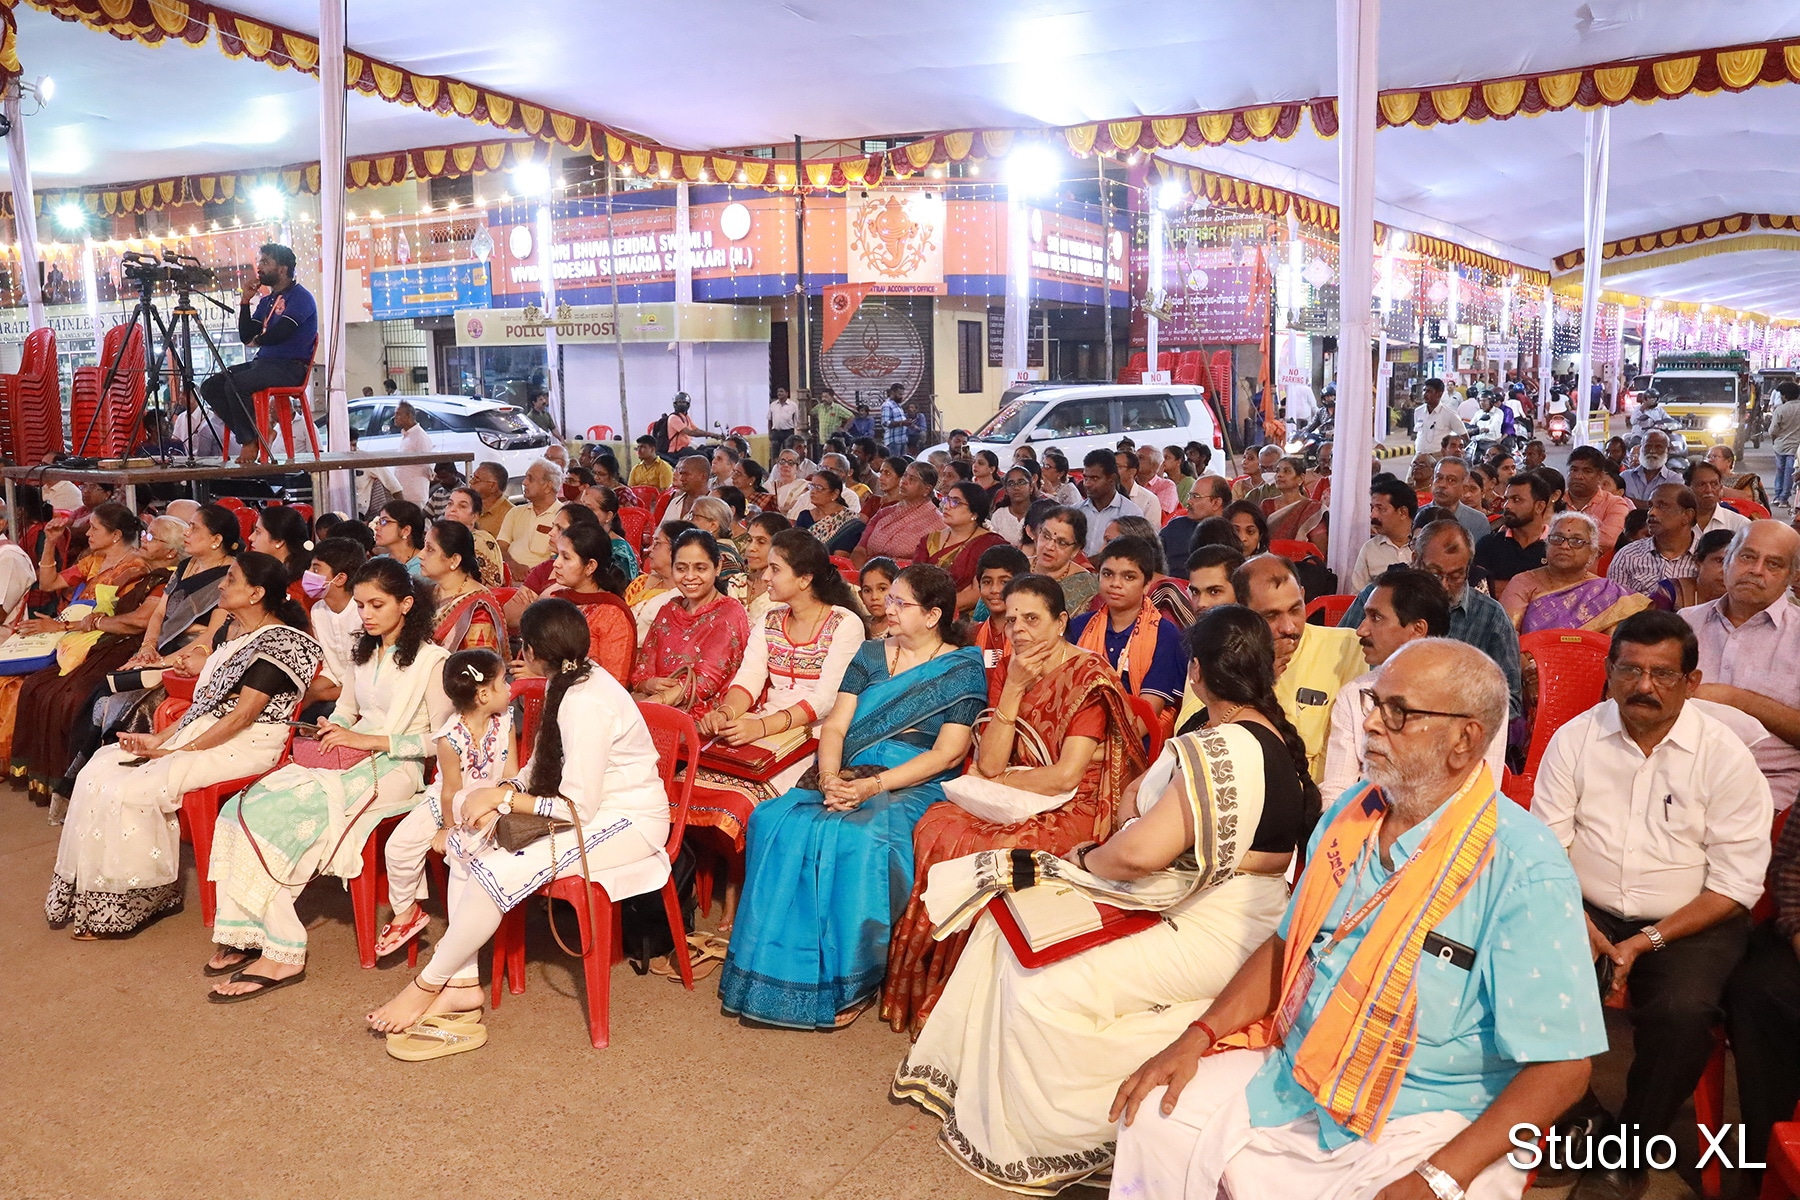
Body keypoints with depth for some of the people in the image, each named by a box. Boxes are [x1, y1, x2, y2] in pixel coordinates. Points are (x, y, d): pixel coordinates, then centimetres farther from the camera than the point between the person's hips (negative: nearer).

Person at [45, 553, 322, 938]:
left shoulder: (279, 642, -15)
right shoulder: (231, 632, 14)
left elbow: (242, 715, -19)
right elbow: (205, 701, 15)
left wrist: (177, 750, -17)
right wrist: (160, 738, 2)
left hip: (244, 747, -10)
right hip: (203, 731, 10)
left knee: (128, 789, -21)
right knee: (99, 769, -2)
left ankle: (142, 898, -2)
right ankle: (95, 898, 2)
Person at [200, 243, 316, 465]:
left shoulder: (300, 297, -8)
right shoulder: (266, 300, 19)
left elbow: (277, 335, -19)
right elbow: (246, 336, 13)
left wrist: (257, 340, 3)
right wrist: (246, 301, 6)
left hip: (290, 366, -9)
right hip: (263, 362, 9)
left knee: (235, 384, -29)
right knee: (210, 387, -3)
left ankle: (250, 441, -12)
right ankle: (250, 434, -5)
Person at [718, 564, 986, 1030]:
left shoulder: (963, 670, 1)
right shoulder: (871, 655, 16)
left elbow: (947, 754, -8)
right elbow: (835, 726, 9)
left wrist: (875, 785, -18)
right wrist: (830, 777, -13)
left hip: (914, 786, -4)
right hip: (848, 778, 5)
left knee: (861, 839, -35)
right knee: (777, 821, -23)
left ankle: (853, 981, -19)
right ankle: (783, 965, -15)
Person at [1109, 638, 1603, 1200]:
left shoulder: (1525, 872, -18)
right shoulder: (1353, 811, 3)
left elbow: (1561, 1067, -18)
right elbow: (1289, 945, 12)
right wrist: (1199, 1036, 0)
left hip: (1427, 1120, -5)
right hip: (1293, 1077, 6)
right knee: (1154, 1118, -3)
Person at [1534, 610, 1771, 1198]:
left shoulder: (1724, 754, -5)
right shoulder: (1574, 738, 1)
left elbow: (1737, 883, -6)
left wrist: (1648, 941, -16)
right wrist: (1578, 924, -14)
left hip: (1689, 923, -1)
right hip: (1587, 911, 2)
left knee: (1682, 1012, -30)